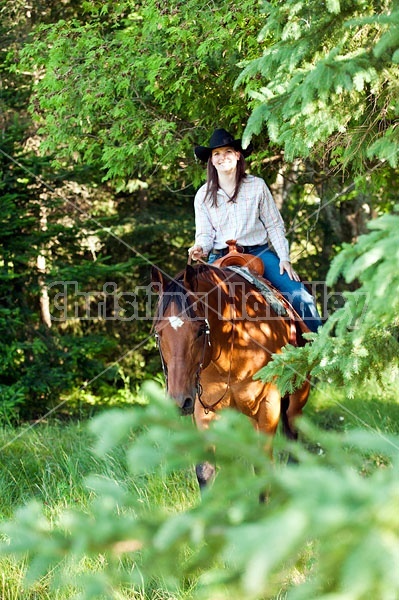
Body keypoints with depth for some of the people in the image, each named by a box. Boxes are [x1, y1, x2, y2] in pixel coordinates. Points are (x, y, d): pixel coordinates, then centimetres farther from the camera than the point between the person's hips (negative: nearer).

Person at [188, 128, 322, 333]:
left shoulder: (257, 186, 4)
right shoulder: (203, 195, 7)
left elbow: (274, 226, 5)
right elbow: (205, 233, 6)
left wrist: (284, 258, -6)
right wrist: (200, 248, -18)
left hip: (259, 253, -1)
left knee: (300, 297, -18)